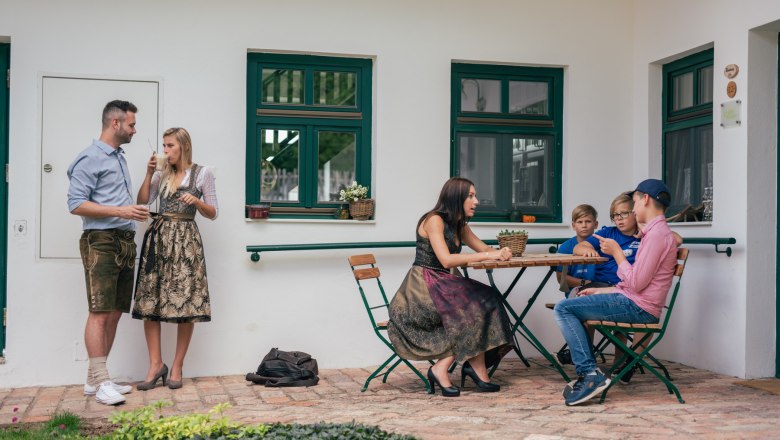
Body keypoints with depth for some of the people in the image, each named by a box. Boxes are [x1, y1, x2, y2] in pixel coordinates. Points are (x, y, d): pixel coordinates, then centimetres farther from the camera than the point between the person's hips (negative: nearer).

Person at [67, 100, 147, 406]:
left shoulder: (119, 157, 20)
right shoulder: (91, 158, -7)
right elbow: (75, 204, -14)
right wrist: (120, 211, -19)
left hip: (125, 241, 9)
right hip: (101, 241, -9)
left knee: (114, 313, 8)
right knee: (99, 313, -9)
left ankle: (95, 378, 15)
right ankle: (101, 383, -7)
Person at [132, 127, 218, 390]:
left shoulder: (202, 173, 4)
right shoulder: (162, 174, 14)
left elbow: (213, 213, 5)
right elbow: (142, 201, 6)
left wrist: (197, 201, -13)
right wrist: (149, 173, 0)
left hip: (185, 239, -3)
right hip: (158, 237, 3)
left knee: (185, 304, -4)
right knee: (149, 302, -3)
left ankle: (177, 367, 6)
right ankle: (156, 364, 4)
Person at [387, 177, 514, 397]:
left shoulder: (459, 225, 15)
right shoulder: (434, 220, -12)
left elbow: (484, 248, 18)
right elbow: (446, 260, -23)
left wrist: (499, 253, -5)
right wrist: (487, 255, -21)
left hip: (442, 286, 8)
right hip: (422, 287, -8)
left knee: (486, 301, -11)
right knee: (473, 308, -21)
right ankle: (478, 369, -11)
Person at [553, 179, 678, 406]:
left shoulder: (658, 234, -15)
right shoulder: (657, 232, 19)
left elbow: (635, 283, -20)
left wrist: (616, 252, -8)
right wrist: (600, 291, 15)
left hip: (638, 307, -11)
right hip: (634, 303, 11)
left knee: (563, 308, -14)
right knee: (573, 305, 20)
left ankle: (590, 373, -17)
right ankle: (589, 374, 10)